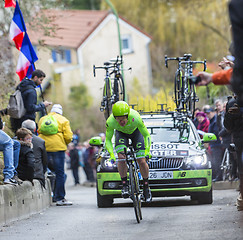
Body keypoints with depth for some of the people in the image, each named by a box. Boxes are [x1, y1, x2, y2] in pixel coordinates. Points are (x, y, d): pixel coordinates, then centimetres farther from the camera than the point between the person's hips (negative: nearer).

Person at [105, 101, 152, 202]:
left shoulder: (135, 118, -41)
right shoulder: (110, 122, -36)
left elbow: (146, 135, -27)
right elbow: (108, 140, -23)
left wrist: (147, 150, -40)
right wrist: (111, 155, -39)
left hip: (135, 132, -1)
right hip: (121, 133, 1)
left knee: (142, 161, -9)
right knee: (121, 157, -24)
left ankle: (146, 188, 11)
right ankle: (124, 185, -12)